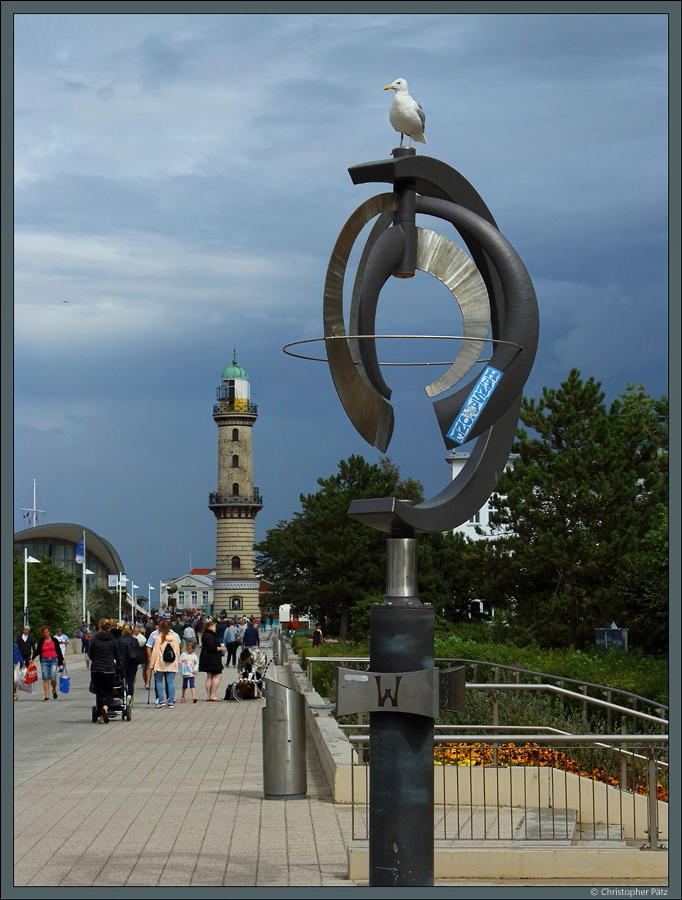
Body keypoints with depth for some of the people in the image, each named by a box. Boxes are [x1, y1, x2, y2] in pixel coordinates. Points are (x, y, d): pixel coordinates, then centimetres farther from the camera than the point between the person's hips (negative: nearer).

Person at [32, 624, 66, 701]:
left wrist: (61, 660, 9)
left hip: (54, 661, -1)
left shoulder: (54, 640, 5)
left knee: (53, 678, -12)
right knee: (45, 679, -3)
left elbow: (59, 651, 10)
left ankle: (54, 690, 16)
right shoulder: (41, 642, 7)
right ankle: (46, 696, 0)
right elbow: (37, 651, 11)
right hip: (44, 661, 1)